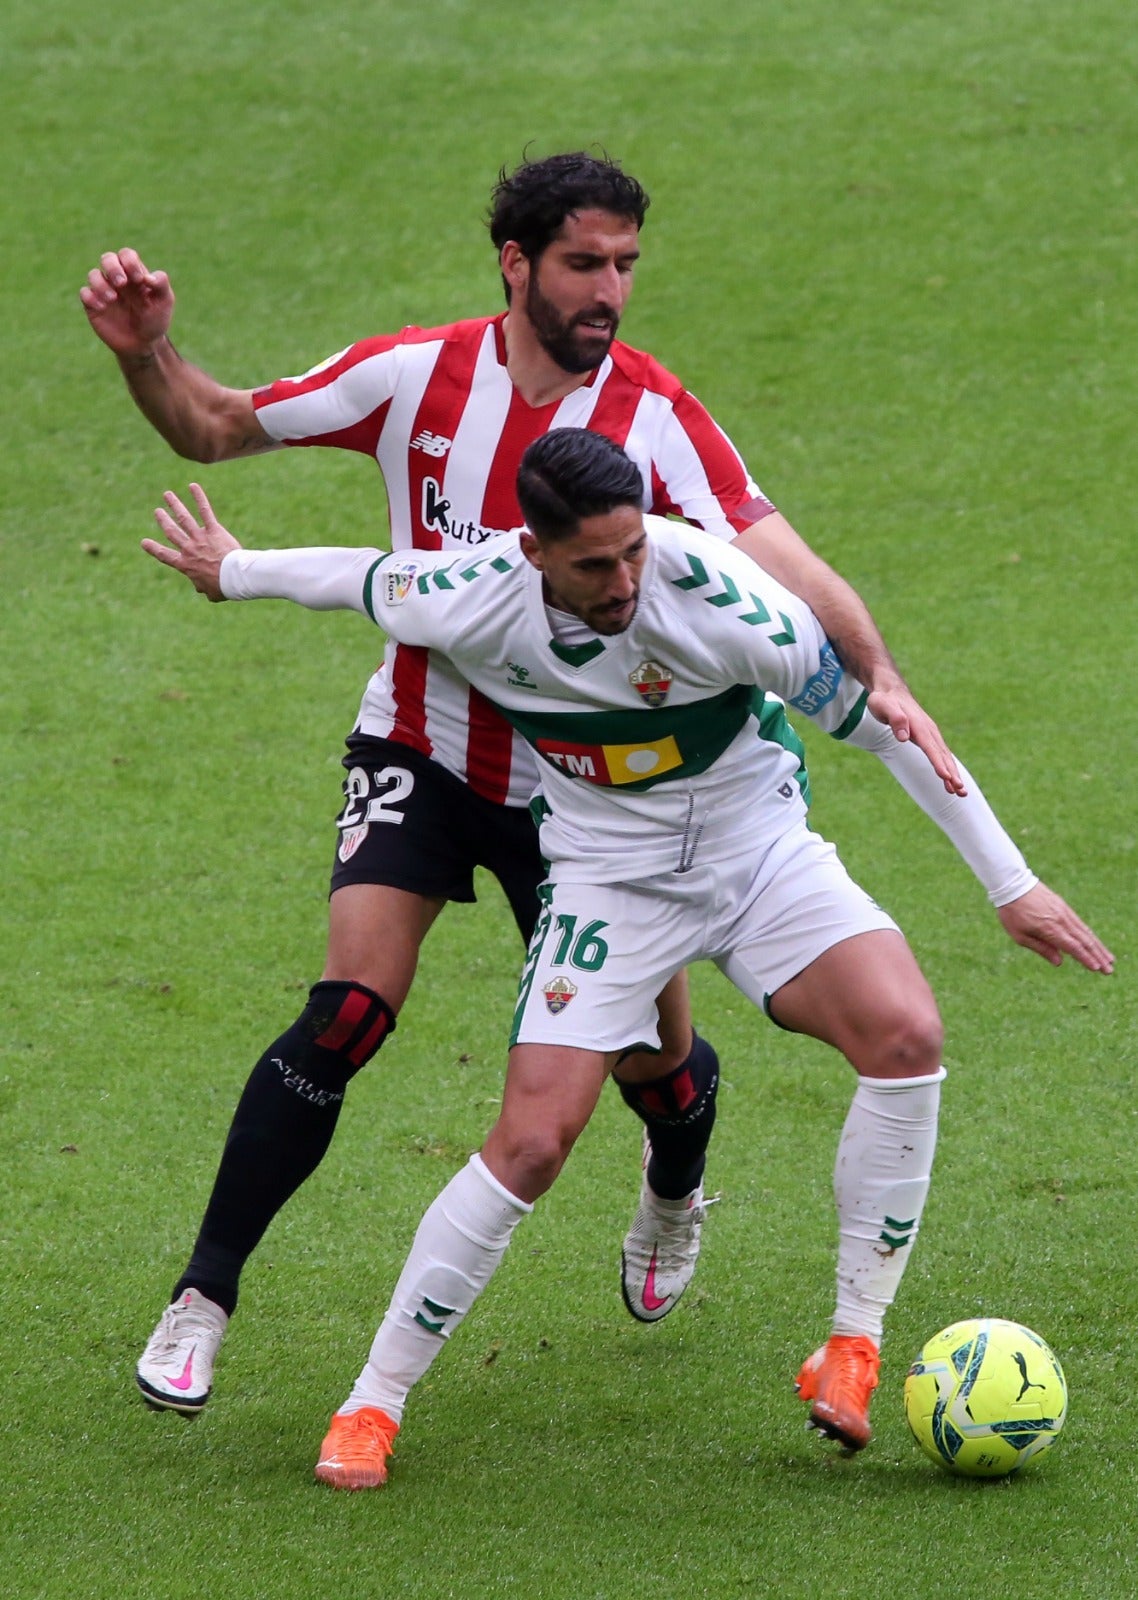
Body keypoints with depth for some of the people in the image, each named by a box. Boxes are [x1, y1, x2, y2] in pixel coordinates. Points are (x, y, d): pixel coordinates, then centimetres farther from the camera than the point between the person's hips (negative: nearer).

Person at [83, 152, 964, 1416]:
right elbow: (216, 430, 0)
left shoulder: (656, 416, -15)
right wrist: (145, 354, -20)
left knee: (650, 1054, 7)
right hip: (421, 751, -1)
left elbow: (773, 553, -26)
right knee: (351, 1006, -20)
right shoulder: (415, 375, -10)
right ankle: (200, 1303, -12)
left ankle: (673, 1195, 47)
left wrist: (876, 673, -42)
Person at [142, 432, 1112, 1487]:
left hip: (759, 850, 0)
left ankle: (852, 1353, -13)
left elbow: (879, 723, -16)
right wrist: (232, 572, 21)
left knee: (904, 1036, -25)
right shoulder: (472, 604, -22)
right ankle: (373, 1404, 2)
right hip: (607, 876, 0)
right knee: (532, 1142, -15)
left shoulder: (721, 601, -27)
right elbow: (360, 576, 3)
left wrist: (1010, 883, -12)